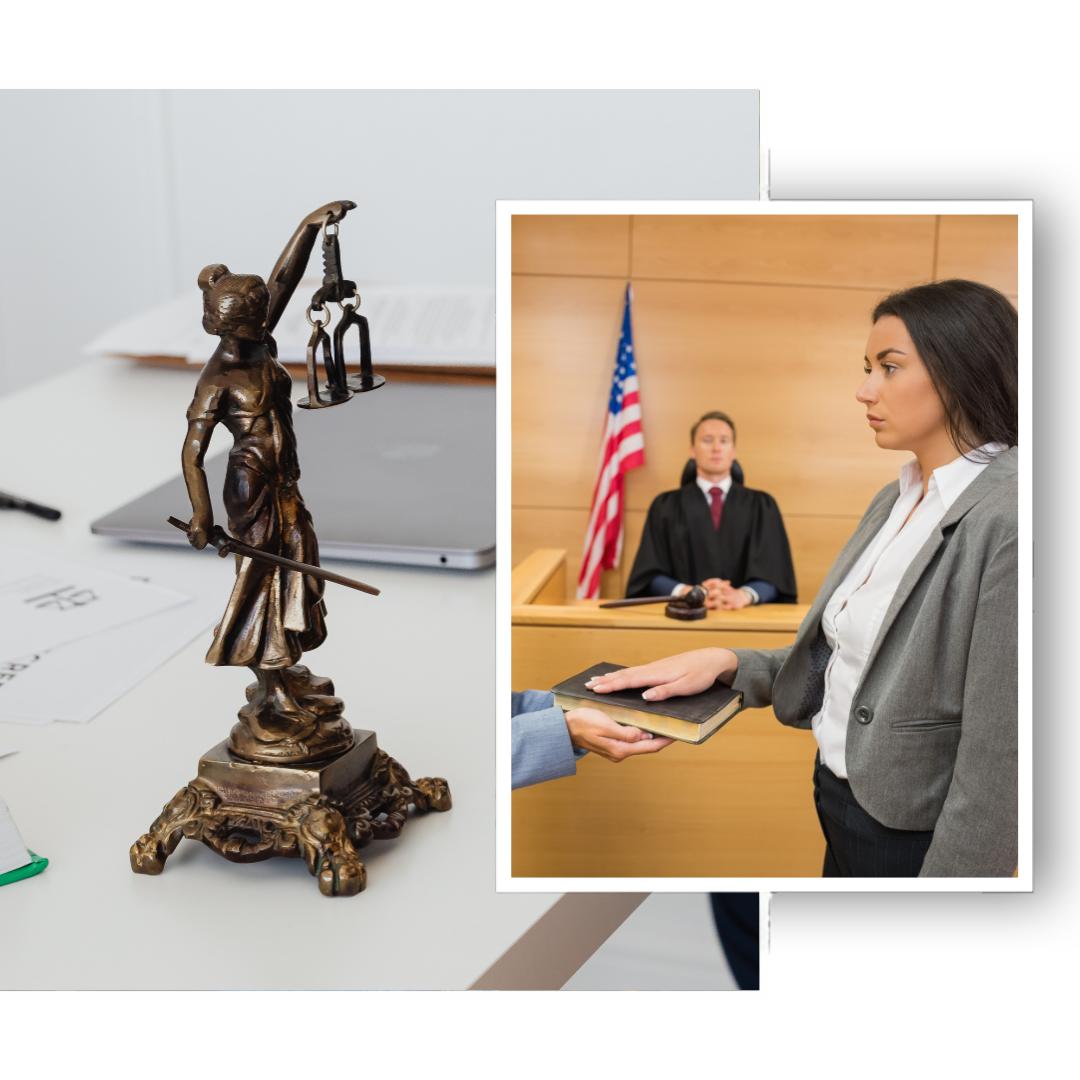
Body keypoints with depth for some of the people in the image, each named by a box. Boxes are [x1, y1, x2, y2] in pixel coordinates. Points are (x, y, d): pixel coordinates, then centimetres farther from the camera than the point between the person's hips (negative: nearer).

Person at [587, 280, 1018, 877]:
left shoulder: (1002, 523, -23)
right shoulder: (895, 499, 6)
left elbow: (995, 766, -24)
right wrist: (727, 663, -3)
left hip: (913, 840, -8)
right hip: (836, 802, 8)